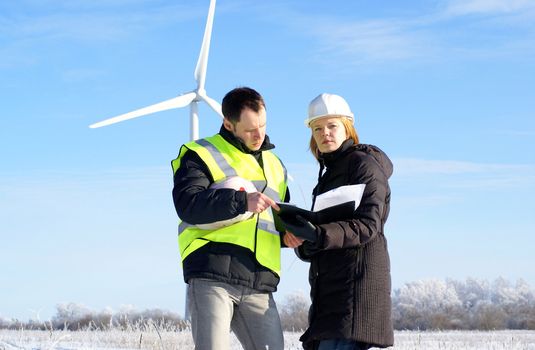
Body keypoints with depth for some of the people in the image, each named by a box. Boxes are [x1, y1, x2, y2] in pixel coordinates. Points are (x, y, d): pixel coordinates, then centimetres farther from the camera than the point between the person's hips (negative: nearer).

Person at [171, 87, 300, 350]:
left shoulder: (274, 165, 26)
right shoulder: (201, 155, 5)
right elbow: (187, 204, -11)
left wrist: (287, 231, 13)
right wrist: (241, 201, -21)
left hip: (259, 285, 6)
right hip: (211, 277, -6)